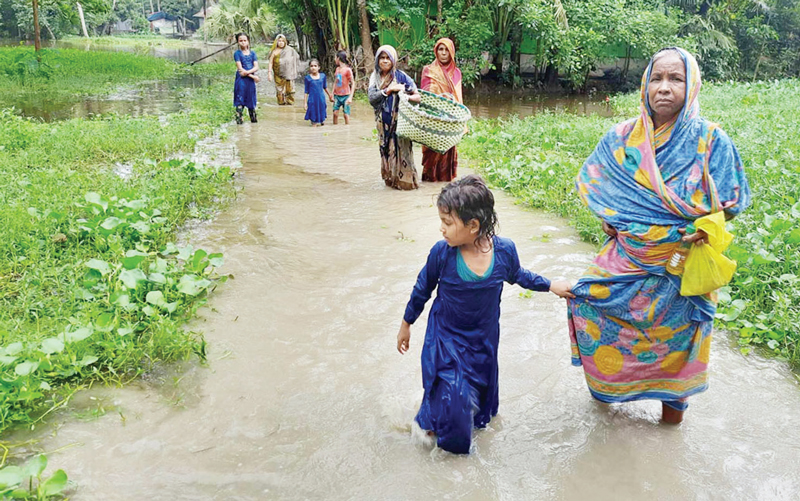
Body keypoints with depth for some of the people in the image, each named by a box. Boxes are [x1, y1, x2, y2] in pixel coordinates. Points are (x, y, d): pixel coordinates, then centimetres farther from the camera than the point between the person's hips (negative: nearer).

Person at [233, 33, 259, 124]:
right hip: (241, 80, -4)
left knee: (251, 99, 11)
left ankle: (253, 118, 21)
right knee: (240, 100, -6)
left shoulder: (252, 53, 9)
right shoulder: (237, 53, -2)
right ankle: (238, 118, -5)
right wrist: (253, 76, -15)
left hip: (251, 80, 4)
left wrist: (247, 72, -18)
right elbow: (240, 69, -10)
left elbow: (256, 67, -1)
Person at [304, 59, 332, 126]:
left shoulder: (323, 76, 1)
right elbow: (306, 91, 0)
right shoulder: (308, 78, -5)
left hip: (321, 99, 2)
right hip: (312, 100, -2)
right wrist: (305, 103, -1)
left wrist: (330, 96, 22)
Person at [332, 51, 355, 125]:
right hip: (337, 96, 5)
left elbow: (353, 84, -9)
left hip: (345, 96, -5)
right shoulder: (337, 69, 10)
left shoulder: (348, 70, -9)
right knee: (335, 113, -1)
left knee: (346, 114, -3)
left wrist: (350, 97, -15)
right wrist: (332, 94, 11)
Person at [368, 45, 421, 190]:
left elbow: (418, 96, -4)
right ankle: (390, 179, 19)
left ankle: (405, 180, 1)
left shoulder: (401, 76, -3)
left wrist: (405, 96, -24)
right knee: (386, 149, 8)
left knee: (401, 148, -6)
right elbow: (372, 98, -7)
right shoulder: (375, 77, 6)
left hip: (399, 120, -3)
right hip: (383, 122, 4)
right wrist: (389, 89, -16)